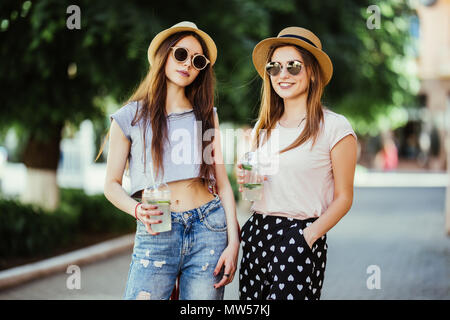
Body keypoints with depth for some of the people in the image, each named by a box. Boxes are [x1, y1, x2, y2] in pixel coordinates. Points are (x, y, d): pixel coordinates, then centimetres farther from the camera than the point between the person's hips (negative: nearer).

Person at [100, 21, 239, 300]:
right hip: (156, 233, -2)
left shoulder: (207, 115, 13)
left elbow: (222, 182, 8)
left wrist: (233, 242, -1)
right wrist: (137, 210, -13)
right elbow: (112, 184, 8)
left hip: (208, 228, 2)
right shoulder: (130, 117, 6)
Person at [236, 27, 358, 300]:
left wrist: (309, 236, -16)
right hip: (257, 232, 5)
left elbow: (343, 197, -5)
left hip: (302, 238, -5)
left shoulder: (335, 127, -5)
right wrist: (245, 180, 1)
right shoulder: (263, 128, 13)